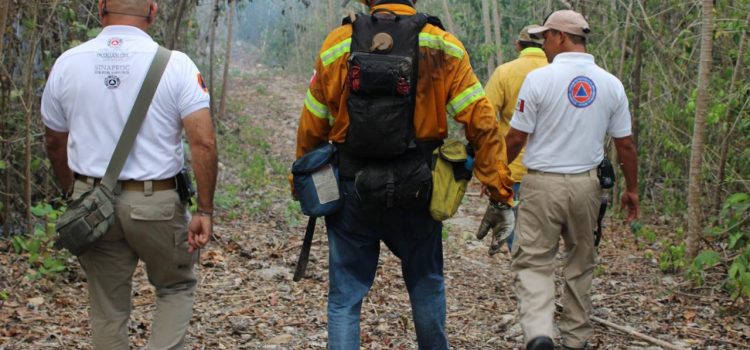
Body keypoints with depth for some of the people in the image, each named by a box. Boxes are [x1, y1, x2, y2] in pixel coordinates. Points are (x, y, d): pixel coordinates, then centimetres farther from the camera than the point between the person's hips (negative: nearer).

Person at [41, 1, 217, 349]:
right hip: (156, 202, -2)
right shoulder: (174, 64, -10)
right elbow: (204, 142, -16)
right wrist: (205, 211, -9)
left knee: (108, 306, 14)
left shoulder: (67, 63, 0)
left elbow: (54, 142, 10)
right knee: (176, 288, 20)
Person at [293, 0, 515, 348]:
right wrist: (501, 197, -5)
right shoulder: (443, 49, -4)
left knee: (344, 298, 9)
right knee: (426, 286, 21)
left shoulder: (337, 45, -1)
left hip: (352, 191, 0)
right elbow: (483, 125, -9)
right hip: (414, 192, 0)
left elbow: (311, 128, 4)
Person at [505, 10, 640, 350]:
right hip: (586, 184, 4)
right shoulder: (610, 84, 2)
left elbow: (516, 137, -7)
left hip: (543, 184, -4)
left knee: (533, 261, 1)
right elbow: (625, 145, 6)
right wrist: (631, 189, 18)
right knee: (580, 263, 16)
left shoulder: (539, 78, -10)